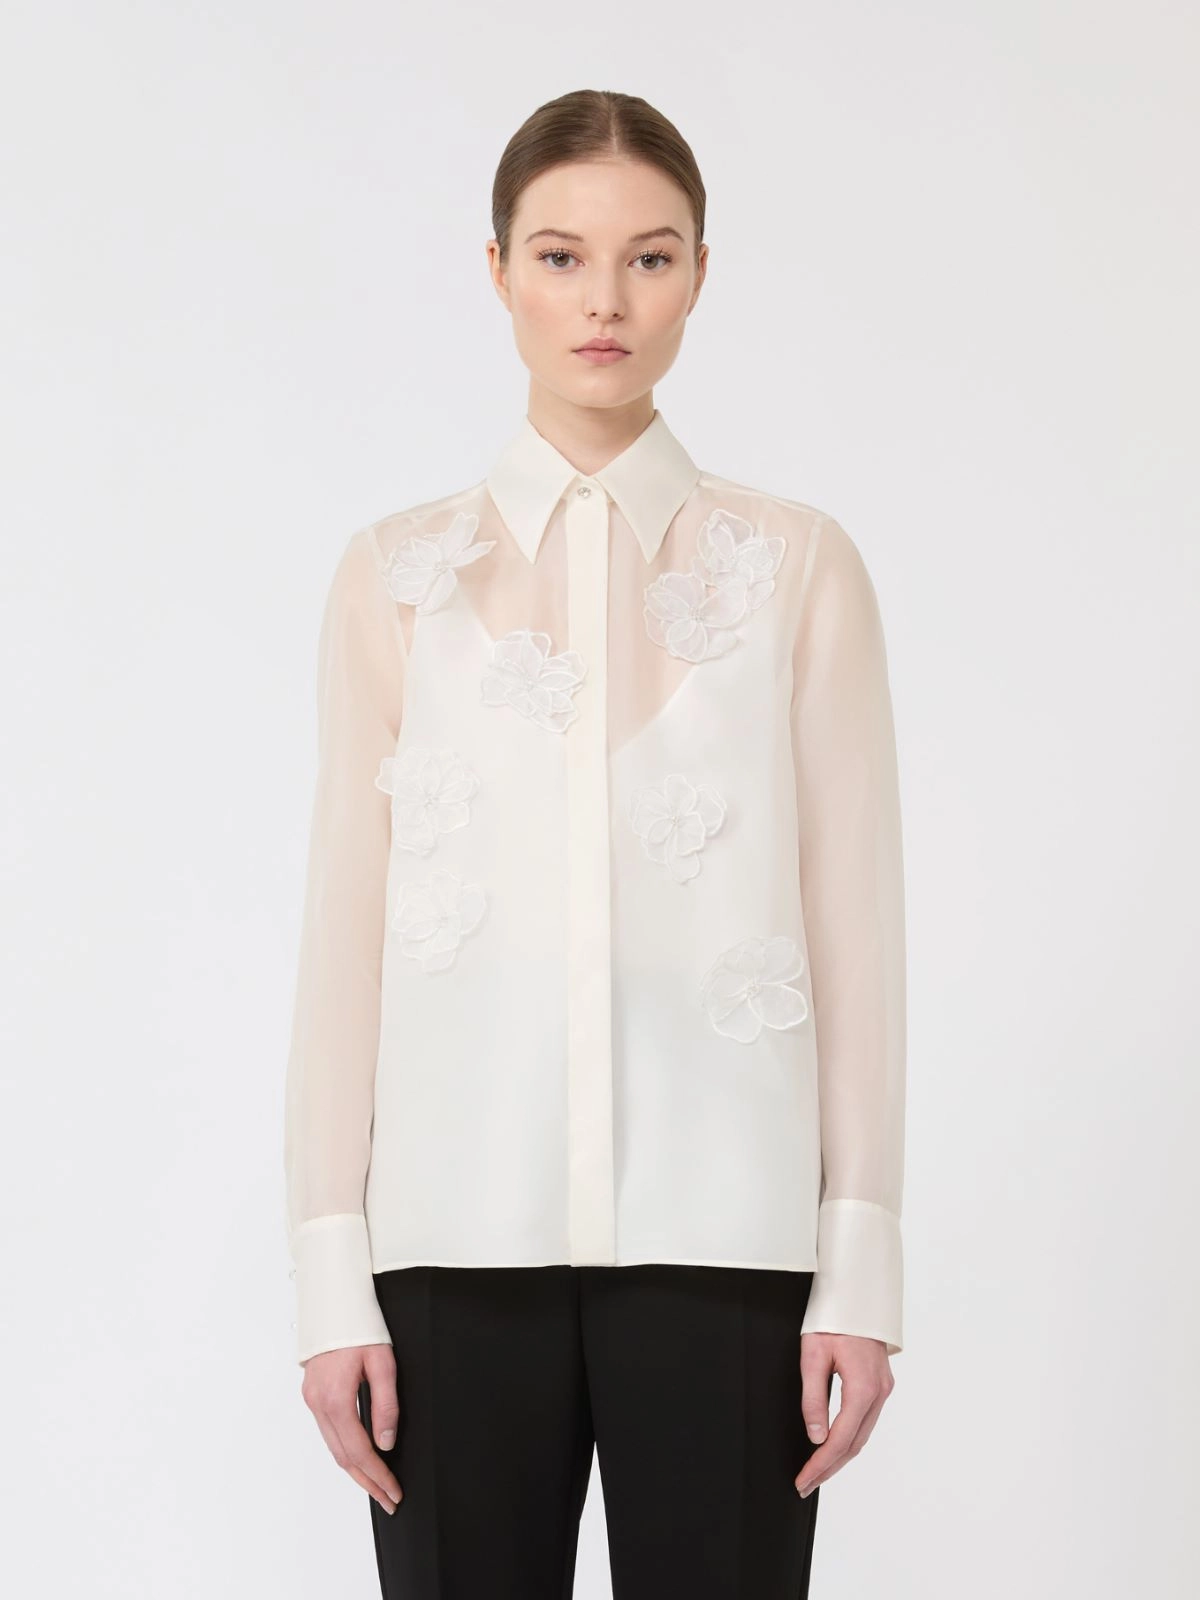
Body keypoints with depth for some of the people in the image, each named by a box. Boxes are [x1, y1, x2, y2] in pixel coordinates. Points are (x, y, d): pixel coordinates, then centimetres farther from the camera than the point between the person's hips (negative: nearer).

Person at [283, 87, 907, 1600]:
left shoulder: (799, 564, 6)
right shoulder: (395, 574, 7)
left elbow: (853, 919, 4)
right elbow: (345, 928, 6)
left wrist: (860, 1263, -1)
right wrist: (330, 1274, 1)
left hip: (719, 1230, 0)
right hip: (460, 1230, 1)